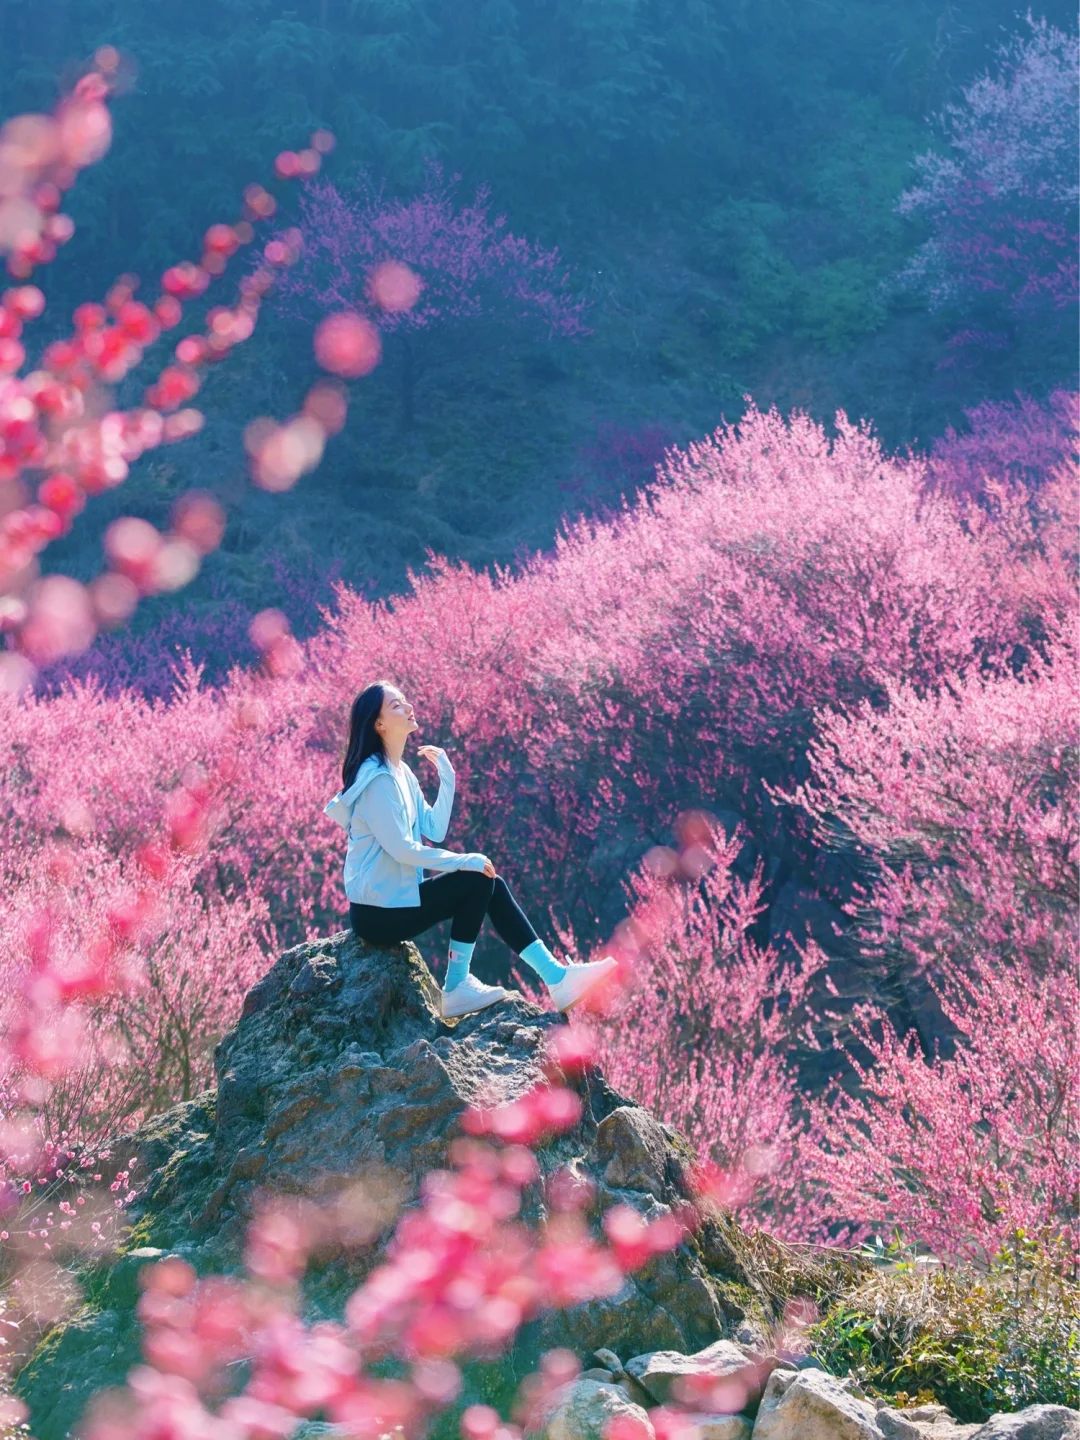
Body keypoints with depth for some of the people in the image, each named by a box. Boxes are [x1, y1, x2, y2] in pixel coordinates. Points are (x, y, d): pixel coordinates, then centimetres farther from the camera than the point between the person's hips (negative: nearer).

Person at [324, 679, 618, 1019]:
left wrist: (447, 777, 2)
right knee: (477, 880, -13)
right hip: (378, 912, -9)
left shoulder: (401, 773, 12)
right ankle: (457, 989, -8)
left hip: (392, 897, 9)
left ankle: (556, 977, 0)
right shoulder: (378, 778, -18)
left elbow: (434, 831, 9)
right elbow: (399, 848, -23)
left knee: (492, 887, 3)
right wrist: (464, 861, -16)